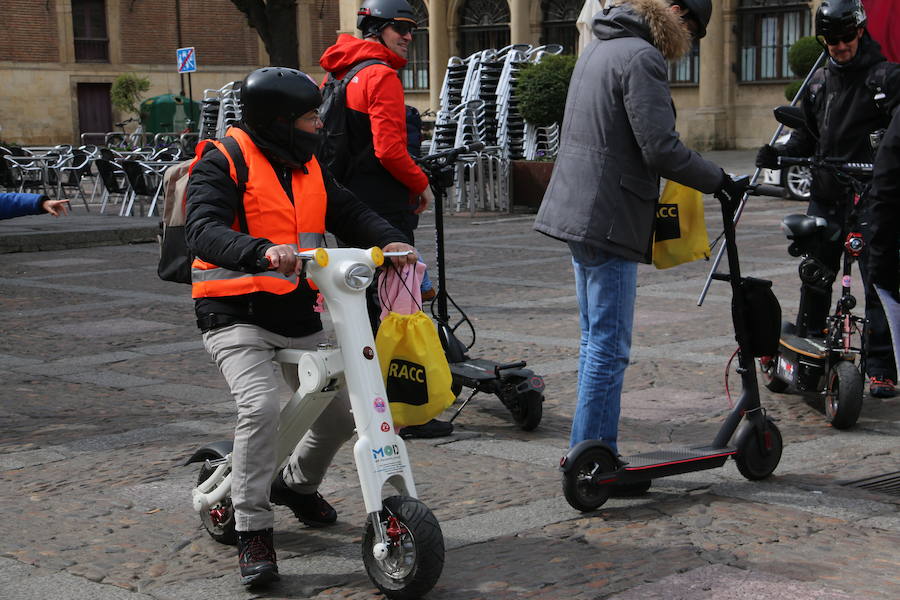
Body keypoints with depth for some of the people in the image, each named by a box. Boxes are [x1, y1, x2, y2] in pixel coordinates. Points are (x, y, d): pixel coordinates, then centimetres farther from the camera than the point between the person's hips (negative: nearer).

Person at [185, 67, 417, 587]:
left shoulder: (308, 168, 13)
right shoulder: (223, 164, -11)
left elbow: (350, 212, 11)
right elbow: (204, 230, -25)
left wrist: (389, 240, -11)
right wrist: (263, 251, -44)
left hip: (300, 317, 7)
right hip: (239, 316, -7)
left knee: (341, 413, 9)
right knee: (262, 405, -29)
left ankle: (298, 484, 39)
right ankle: (254, 532, -17)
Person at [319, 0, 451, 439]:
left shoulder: (339, 73, 16)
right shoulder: (381, 75, -13)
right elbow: (390, 150, -21)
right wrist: (421, 184, -6)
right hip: (385, 208, -9)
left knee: (362, 308, 16)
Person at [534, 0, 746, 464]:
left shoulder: (600, 46, 16)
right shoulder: (642, 56, -15)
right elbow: (661, 149, -20)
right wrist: (719, 181, -8)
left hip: (577, 211, 10)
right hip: (608, 217, -10)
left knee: (595, 340, 17)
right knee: (609, 345, -4)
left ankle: (587, 452, 23)